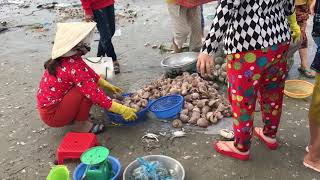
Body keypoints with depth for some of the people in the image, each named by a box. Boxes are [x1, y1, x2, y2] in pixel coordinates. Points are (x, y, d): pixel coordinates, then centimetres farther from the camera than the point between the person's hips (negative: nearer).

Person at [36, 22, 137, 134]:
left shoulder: (64, 58, -1)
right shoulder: (74, 66, -28)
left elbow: (90, 74, 13)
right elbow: (96, 95, -28)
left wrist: (108, 86, 16)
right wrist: (122, 110, -23)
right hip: (52, 115, -8)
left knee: (89, 82, 8)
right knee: (89, 89, -21)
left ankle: (72, 118, 13)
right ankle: (80, 125, -3)